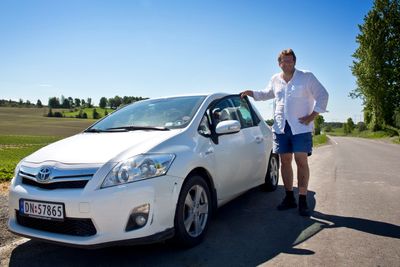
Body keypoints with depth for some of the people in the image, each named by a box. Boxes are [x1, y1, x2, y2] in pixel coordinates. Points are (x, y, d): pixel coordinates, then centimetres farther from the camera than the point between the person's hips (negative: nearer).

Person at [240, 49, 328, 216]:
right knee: (285, 161, 6)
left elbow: (322, 95, -1)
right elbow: (267, 94, 29)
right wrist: (251, 93, 13)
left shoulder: (307, 77, -1)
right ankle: (289, 198, 17)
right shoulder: (275, 80, 12)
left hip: (300, 127, -4)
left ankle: (302, 201, 0)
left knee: (301, 162, -7)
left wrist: (312, 116, -8)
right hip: (281, 127, 4)